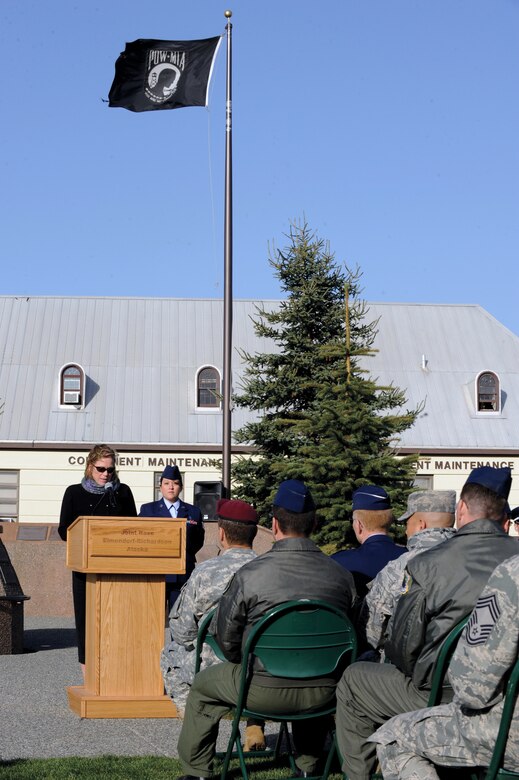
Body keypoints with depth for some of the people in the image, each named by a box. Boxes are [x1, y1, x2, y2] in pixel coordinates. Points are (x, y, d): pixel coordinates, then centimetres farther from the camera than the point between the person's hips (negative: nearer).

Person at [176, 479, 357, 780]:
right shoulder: (341, 574, -5)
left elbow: (226, 637, -5)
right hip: (324, 692, 4)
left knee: (202, 685, 24)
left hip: (265, 690, -3)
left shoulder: (250, 575, -14)